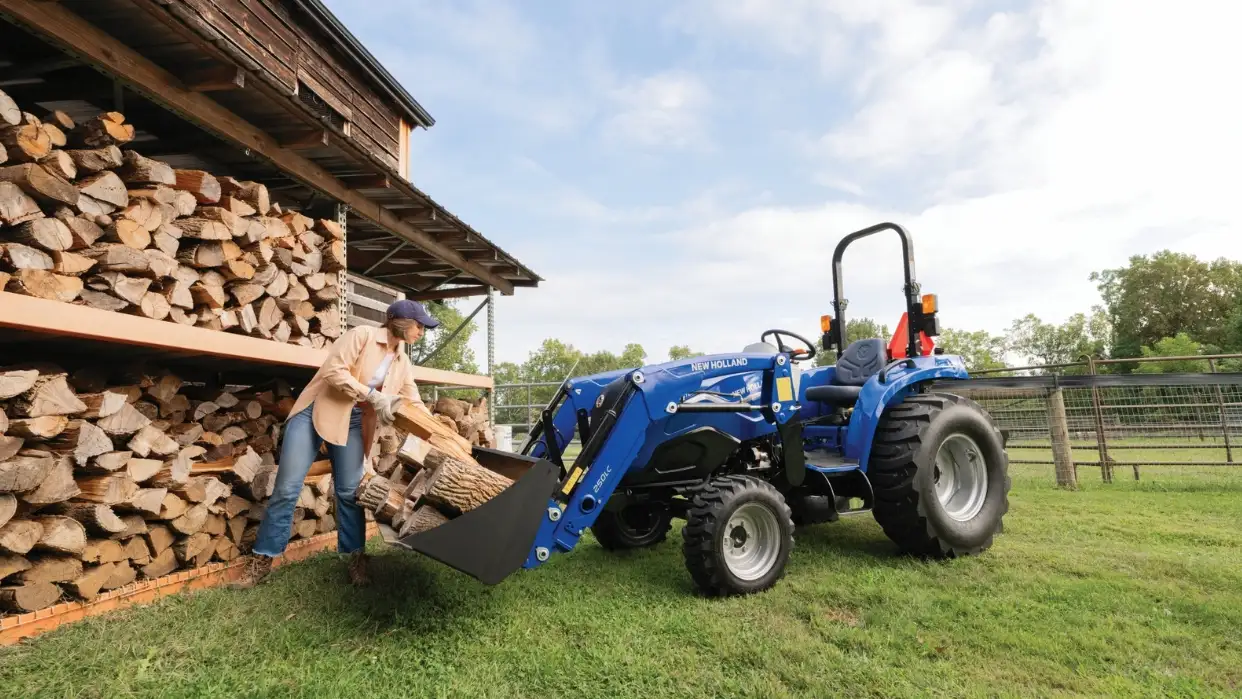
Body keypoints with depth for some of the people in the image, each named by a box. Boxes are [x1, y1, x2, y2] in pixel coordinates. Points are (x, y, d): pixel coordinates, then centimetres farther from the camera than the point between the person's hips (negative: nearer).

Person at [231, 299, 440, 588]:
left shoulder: (402, 363, 7)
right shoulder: (364, 335, -13)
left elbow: (415, 405, 9)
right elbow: (333, 371, -21)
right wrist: (373, 396, -24)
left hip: (352, 422, 5)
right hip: (317, 410, -5)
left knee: (350, 492, 2)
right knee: (287, 488, -3)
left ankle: (355, 558, 13)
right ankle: (262, 559, 10)